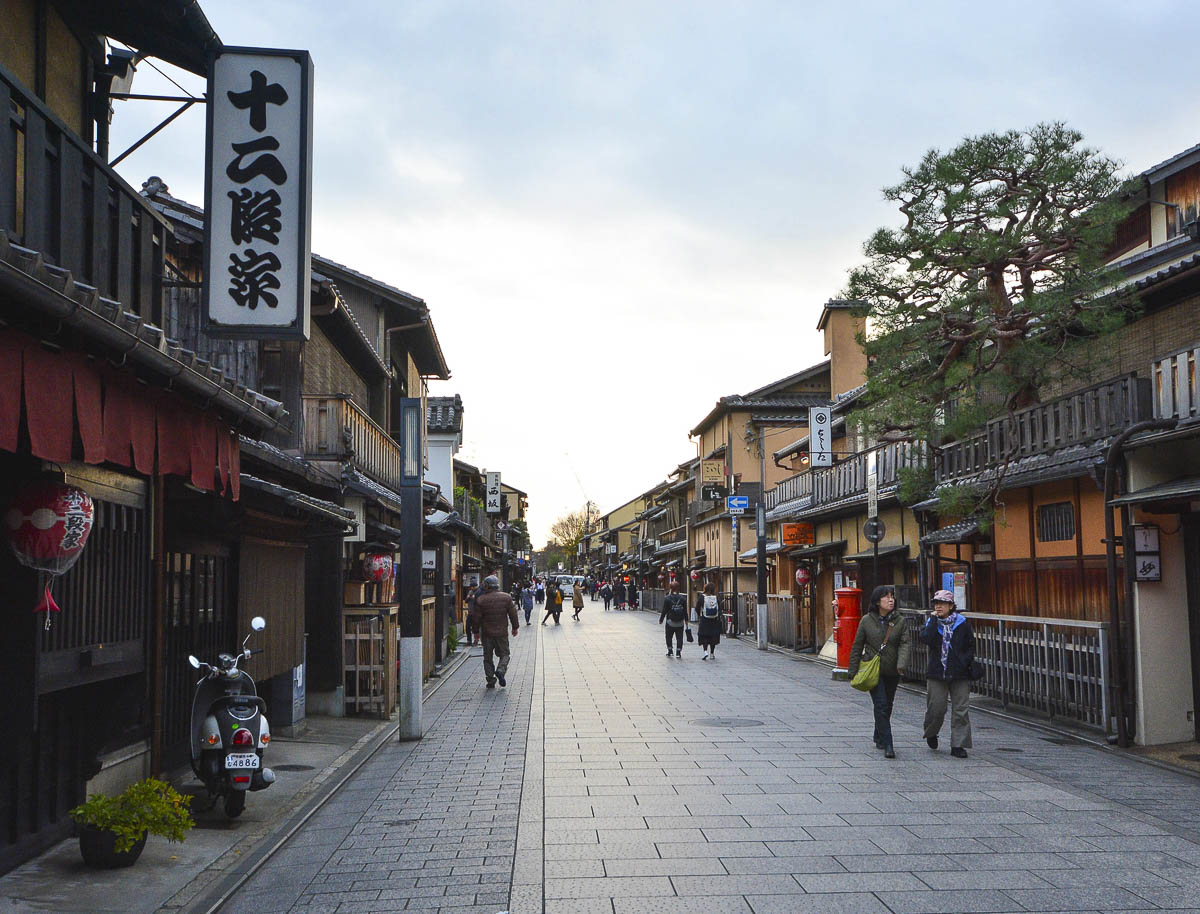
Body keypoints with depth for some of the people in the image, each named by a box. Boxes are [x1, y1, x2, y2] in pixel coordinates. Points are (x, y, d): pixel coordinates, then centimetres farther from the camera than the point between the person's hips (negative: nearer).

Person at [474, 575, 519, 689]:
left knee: (488, 656, 9)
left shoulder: (480, 600, -6)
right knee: (504, 654, 13)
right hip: (502, 632, 0)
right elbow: (513, 614, 2)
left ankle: (490, 680, 6)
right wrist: (515, 627, 14)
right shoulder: (506, 597, -2)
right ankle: (501, 670, -13)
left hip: (486, 633, 0)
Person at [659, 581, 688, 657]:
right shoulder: (683, 598, 1)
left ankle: (669, 650, 14)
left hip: (670, 622, -2)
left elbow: (664, 611, -6)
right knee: (679, 638, 6)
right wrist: (686, 621, 10)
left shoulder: (667, 598, -7)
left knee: (669, 637, 14)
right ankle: (678, 652, 0)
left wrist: (661, 620, 5)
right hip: (680, 623, 2)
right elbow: (685, 612, 4)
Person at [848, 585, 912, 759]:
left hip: (892, 672, 3)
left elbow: (906, 643, -8)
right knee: (881, 705, -13)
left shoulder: (899, 621, 1)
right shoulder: (867, 621, -2)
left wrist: (902, 664, -25)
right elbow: (857, 646, 4)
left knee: (887, 706, 13)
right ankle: (887, 745, -13)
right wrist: (853, 670, 2)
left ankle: (879, 738, 34)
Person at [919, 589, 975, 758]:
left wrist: (966, 662, -5)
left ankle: (958, 745, 6)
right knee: (936, 708, 1)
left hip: (959, 674, 0)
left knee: (961, 710, -1)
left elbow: (970, 645, 11)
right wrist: (933, 619, -12)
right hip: (936, 674, 0)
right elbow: (925, 639, -16)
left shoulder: (962, 623, 4)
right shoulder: (931, 622, 5)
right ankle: (931, 733, 30)